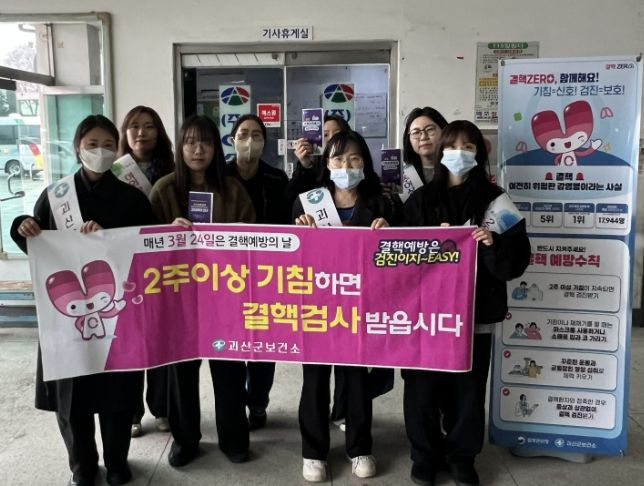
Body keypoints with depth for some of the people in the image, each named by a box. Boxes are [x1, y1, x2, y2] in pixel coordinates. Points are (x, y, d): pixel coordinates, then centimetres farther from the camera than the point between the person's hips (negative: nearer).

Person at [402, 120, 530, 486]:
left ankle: (462, 456, 32)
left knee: (468, 388, 8)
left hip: (476, 311, 0)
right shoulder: (421, 200, 4)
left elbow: (516, 262, -3)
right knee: (423, 387, 5)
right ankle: (426, 455, 27)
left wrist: (493, 244, -22)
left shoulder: (495, 200, 2)